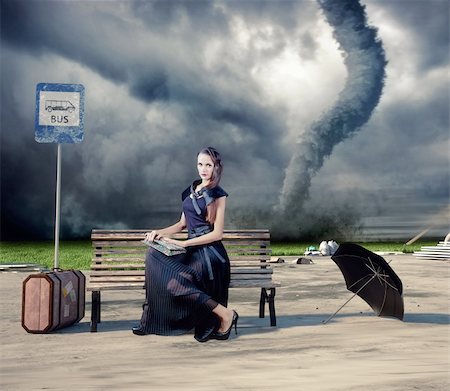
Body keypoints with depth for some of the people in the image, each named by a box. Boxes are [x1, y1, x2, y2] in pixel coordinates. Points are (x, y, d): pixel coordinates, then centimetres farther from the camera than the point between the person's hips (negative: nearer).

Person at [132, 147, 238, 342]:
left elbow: (217, 234, -10)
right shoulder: (191, 190, 15)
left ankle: (226, 315, -13)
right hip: (193, 251, 6)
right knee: (154, 253, -19)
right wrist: (161, 232, 3)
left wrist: (183, 243, -14)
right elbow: (182, 223, 21)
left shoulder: (218, 194, -4)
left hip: (210, 253, -6)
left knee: (175, 283, -28)